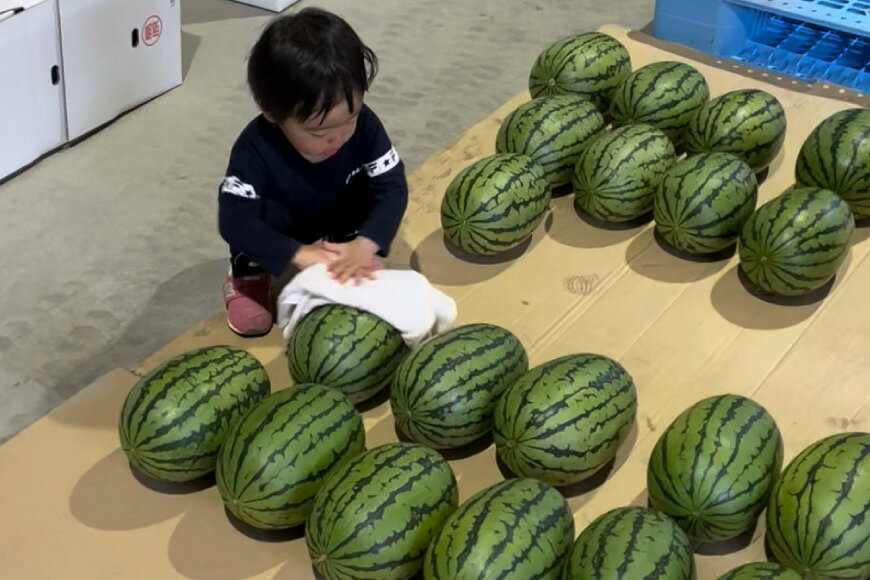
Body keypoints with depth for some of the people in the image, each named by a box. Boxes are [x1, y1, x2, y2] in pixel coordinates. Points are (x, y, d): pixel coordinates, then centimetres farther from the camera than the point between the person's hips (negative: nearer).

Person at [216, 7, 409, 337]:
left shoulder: (363, 125, -31)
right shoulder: (255, 148, -37)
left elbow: (392, 187, -29)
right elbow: (234, 220, -38)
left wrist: (365, 245, -45)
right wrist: (298, 254, -48)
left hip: (341, 220, 3)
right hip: (279, 227, -2)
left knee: (368, 194, -23)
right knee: (263, 212, -31)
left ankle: (363, 265, 2)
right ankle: (248, 275, -4)